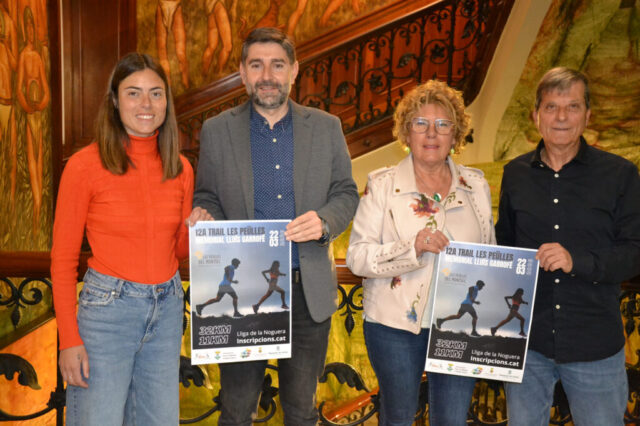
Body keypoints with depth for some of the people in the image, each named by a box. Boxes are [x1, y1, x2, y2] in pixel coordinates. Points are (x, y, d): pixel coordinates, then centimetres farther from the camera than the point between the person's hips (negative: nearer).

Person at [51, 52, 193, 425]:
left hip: (167, 307, 5)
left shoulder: (180, 168, 3)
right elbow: (63, 259, -6)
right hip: (108, 307, -4)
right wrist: (69, 340, -9)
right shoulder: (86, 165, -10)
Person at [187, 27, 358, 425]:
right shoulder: (216, 131, 2)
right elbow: (208, 198, 7)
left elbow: (346, 193, 7)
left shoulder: (326, 127, 4)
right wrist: (202, 216, -16)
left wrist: (324, 221, -14)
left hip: (309, 290, 1)